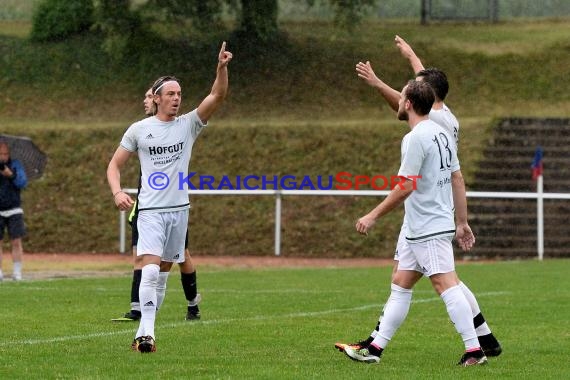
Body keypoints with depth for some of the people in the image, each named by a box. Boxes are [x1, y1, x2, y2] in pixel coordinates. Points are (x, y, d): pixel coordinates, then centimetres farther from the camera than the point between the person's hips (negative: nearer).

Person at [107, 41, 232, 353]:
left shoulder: (188, 124, 3)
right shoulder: (139, 129, 0)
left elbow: (218, 96, -10)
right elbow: (114, 165, 5)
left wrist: (221, 68, -26)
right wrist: (117, 192, -14)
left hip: (179, 209, 3)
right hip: (150, 210, -3)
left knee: (162, 274, 9)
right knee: (150, 270, -19)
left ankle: (144, 331, 19)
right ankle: (146, 332, -21)